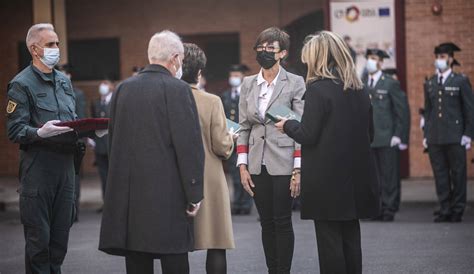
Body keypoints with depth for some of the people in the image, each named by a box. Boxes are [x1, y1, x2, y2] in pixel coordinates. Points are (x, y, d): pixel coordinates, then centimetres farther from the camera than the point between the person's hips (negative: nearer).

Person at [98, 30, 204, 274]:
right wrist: (194, 194, -5)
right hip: (168, 194, -5)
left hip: (129, 194, 5)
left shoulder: (123, 89, 9)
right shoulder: (177, 90, -8)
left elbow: (113, 142, 14)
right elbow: (189, 146, -11)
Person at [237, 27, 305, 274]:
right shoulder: (248, 84, 9)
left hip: (283, 163, -4)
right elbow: (243, 128, 11)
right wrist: (242, 166, 3)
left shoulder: (295, 83, -3)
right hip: (258, 165, 4)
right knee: (266, 223, 8)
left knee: (282, 221, -1)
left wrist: (299, 169, -11)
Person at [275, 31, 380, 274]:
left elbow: (307, 136, -14)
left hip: (326, 180, -7)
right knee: (350, 237, 12)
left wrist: (287, 125, 4)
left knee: (329, 239, -1)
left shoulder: (318, 89, -12)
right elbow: (369, 134, 14)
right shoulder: (360, 90, 8)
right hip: (355, 177, 7)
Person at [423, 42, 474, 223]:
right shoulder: (429, 84, 14)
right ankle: (445, 210, 8)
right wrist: (426, 134, 9)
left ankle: (457, 211, 6)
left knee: (458, 174, 0)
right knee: (440, 174, 3)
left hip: (455, 137, -4)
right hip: (435, 138, 4)